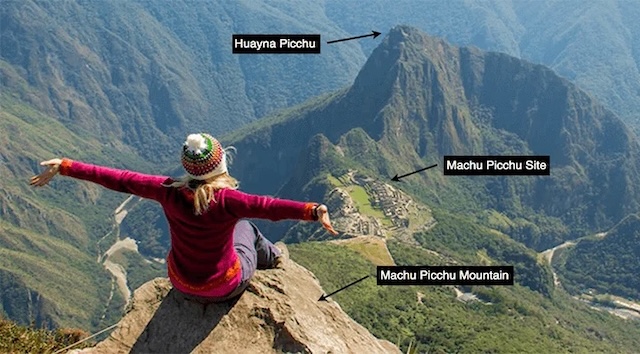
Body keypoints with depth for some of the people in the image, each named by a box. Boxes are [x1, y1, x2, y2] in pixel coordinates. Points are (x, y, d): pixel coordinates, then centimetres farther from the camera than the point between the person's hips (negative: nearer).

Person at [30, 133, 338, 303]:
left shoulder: (169, 192, -22)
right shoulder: (226, 200, -33)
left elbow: (118, 179, -17)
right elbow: (268, 207, -48)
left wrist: (64, 167, -10)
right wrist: (313, 211, -59)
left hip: (182, 285, 3)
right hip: (226, 288, -3)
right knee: (245, 228, 25)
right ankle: (271, 257, 54)